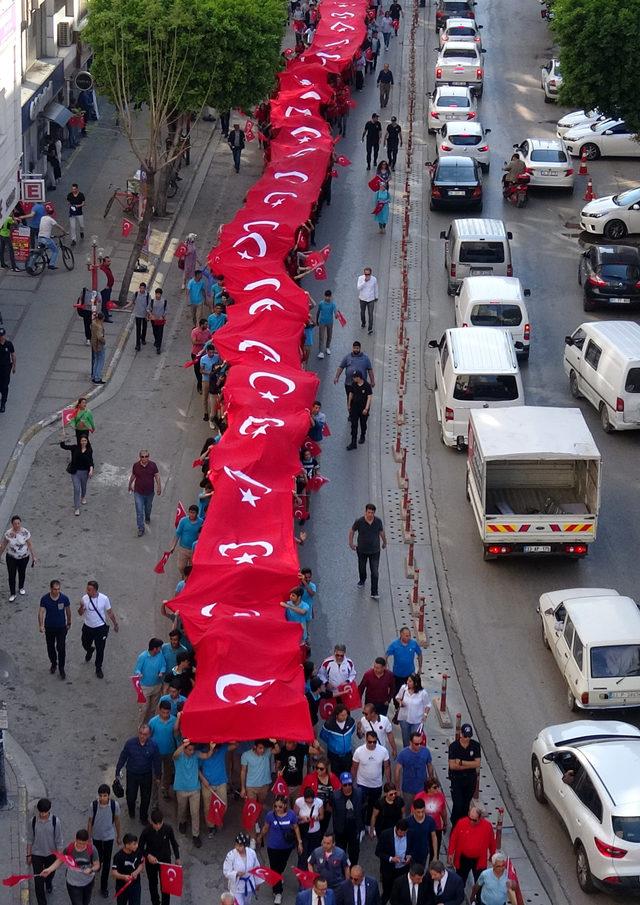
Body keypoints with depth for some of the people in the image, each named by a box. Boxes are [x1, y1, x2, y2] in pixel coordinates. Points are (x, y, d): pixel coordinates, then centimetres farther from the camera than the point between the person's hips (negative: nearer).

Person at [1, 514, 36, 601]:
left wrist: (33, 556, -3)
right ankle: (12, 594, 19)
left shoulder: (25, 532, -19)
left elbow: (30, 545, -8)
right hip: (11, 558, -1)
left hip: (24, 557, 1)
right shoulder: (8, 533, -18)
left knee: (22, 573, 22)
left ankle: (21, 588, 48)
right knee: (11, 576, 2)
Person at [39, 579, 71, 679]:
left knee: (61, 648, -4)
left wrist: (69, 623, 13)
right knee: (50, 648, 15)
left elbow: (68, 611, 2)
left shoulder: (64, 598, -14)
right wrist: (41, 625, -27)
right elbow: (41, 612, -15)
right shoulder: (44, 599, -15)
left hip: (61, 627, -1)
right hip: (49, 627, 1)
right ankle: (53, 664, 38)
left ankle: (61, 668, 11)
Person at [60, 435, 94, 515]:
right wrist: (62, 440, -25)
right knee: (76, 489, -7)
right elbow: (63, 446, -9)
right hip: (75, 472, -2)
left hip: (85, 472, 2)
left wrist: (91, 470, -22)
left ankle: (83, 497, 58)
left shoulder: (89, 450, -4)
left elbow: (90, 461, -7)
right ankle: (76, 508, -2)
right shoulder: (75, 448, -8)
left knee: (83, 486, 23)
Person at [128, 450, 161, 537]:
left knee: (148, 508, 25)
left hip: (150, 492, 2)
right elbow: (133, 476, 4)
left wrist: (159, 487, -6)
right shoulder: (135, 466, -13)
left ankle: (147, 518, 56)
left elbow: (157, 476, -4)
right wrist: (130, 486, 17)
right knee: (139, 511, -4)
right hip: (138, 493, -2)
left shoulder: (153, 465, -13)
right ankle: (140, 529, 5)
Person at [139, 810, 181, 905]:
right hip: (151, 861, 0)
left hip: (165, 860, 0)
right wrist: (148, 855, -28)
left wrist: (177, 858, 2)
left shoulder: (168, 828, -20)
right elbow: (140, 847, -11)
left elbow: (174, 843, -3)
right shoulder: (146, 831, -24)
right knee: (153, 884, 20)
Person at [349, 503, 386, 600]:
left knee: (374, 573, -3)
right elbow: (352, 531, 0)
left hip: (375, 551, 0)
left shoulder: (378, 521, -13)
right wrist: (351, 543, 5)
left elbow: (381, 532, 6)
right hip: (362, 550, 0)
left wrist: (384, 542, 21)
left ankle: (374, 593, 6)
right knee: (362, 567, 24)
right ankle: (362, 580, 55)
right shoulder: (359, 521, -19)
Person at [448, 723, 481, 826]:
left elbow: (478, 763, -11)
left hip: (471, 779, 3)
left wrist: (461, 762, -19)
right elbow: (452, 765, -18)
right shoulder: (454, 746, -13)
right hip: (457, 779, -3)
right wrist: (470, 765, -16)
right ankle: (455, 825, 9)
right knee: (457, 805, -8)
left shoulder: (476, 745, -6)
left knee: (466, 804, 12)